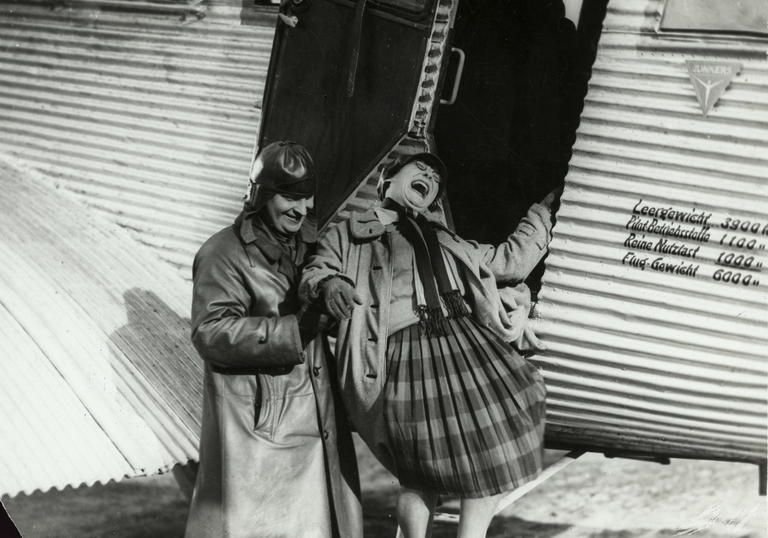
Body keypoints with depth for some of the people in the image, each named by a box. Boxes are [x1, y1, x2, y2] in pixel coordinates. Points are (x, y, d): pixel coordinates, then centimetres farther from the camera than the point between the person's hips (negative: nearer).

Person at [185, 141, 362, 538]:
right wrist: (294, 329, -24)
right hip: (257, 423, -7)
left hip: (316, 413, 7)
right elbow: (211, 333, -22)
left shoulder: (310, 242, 10)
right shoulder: (223, 254, -13)